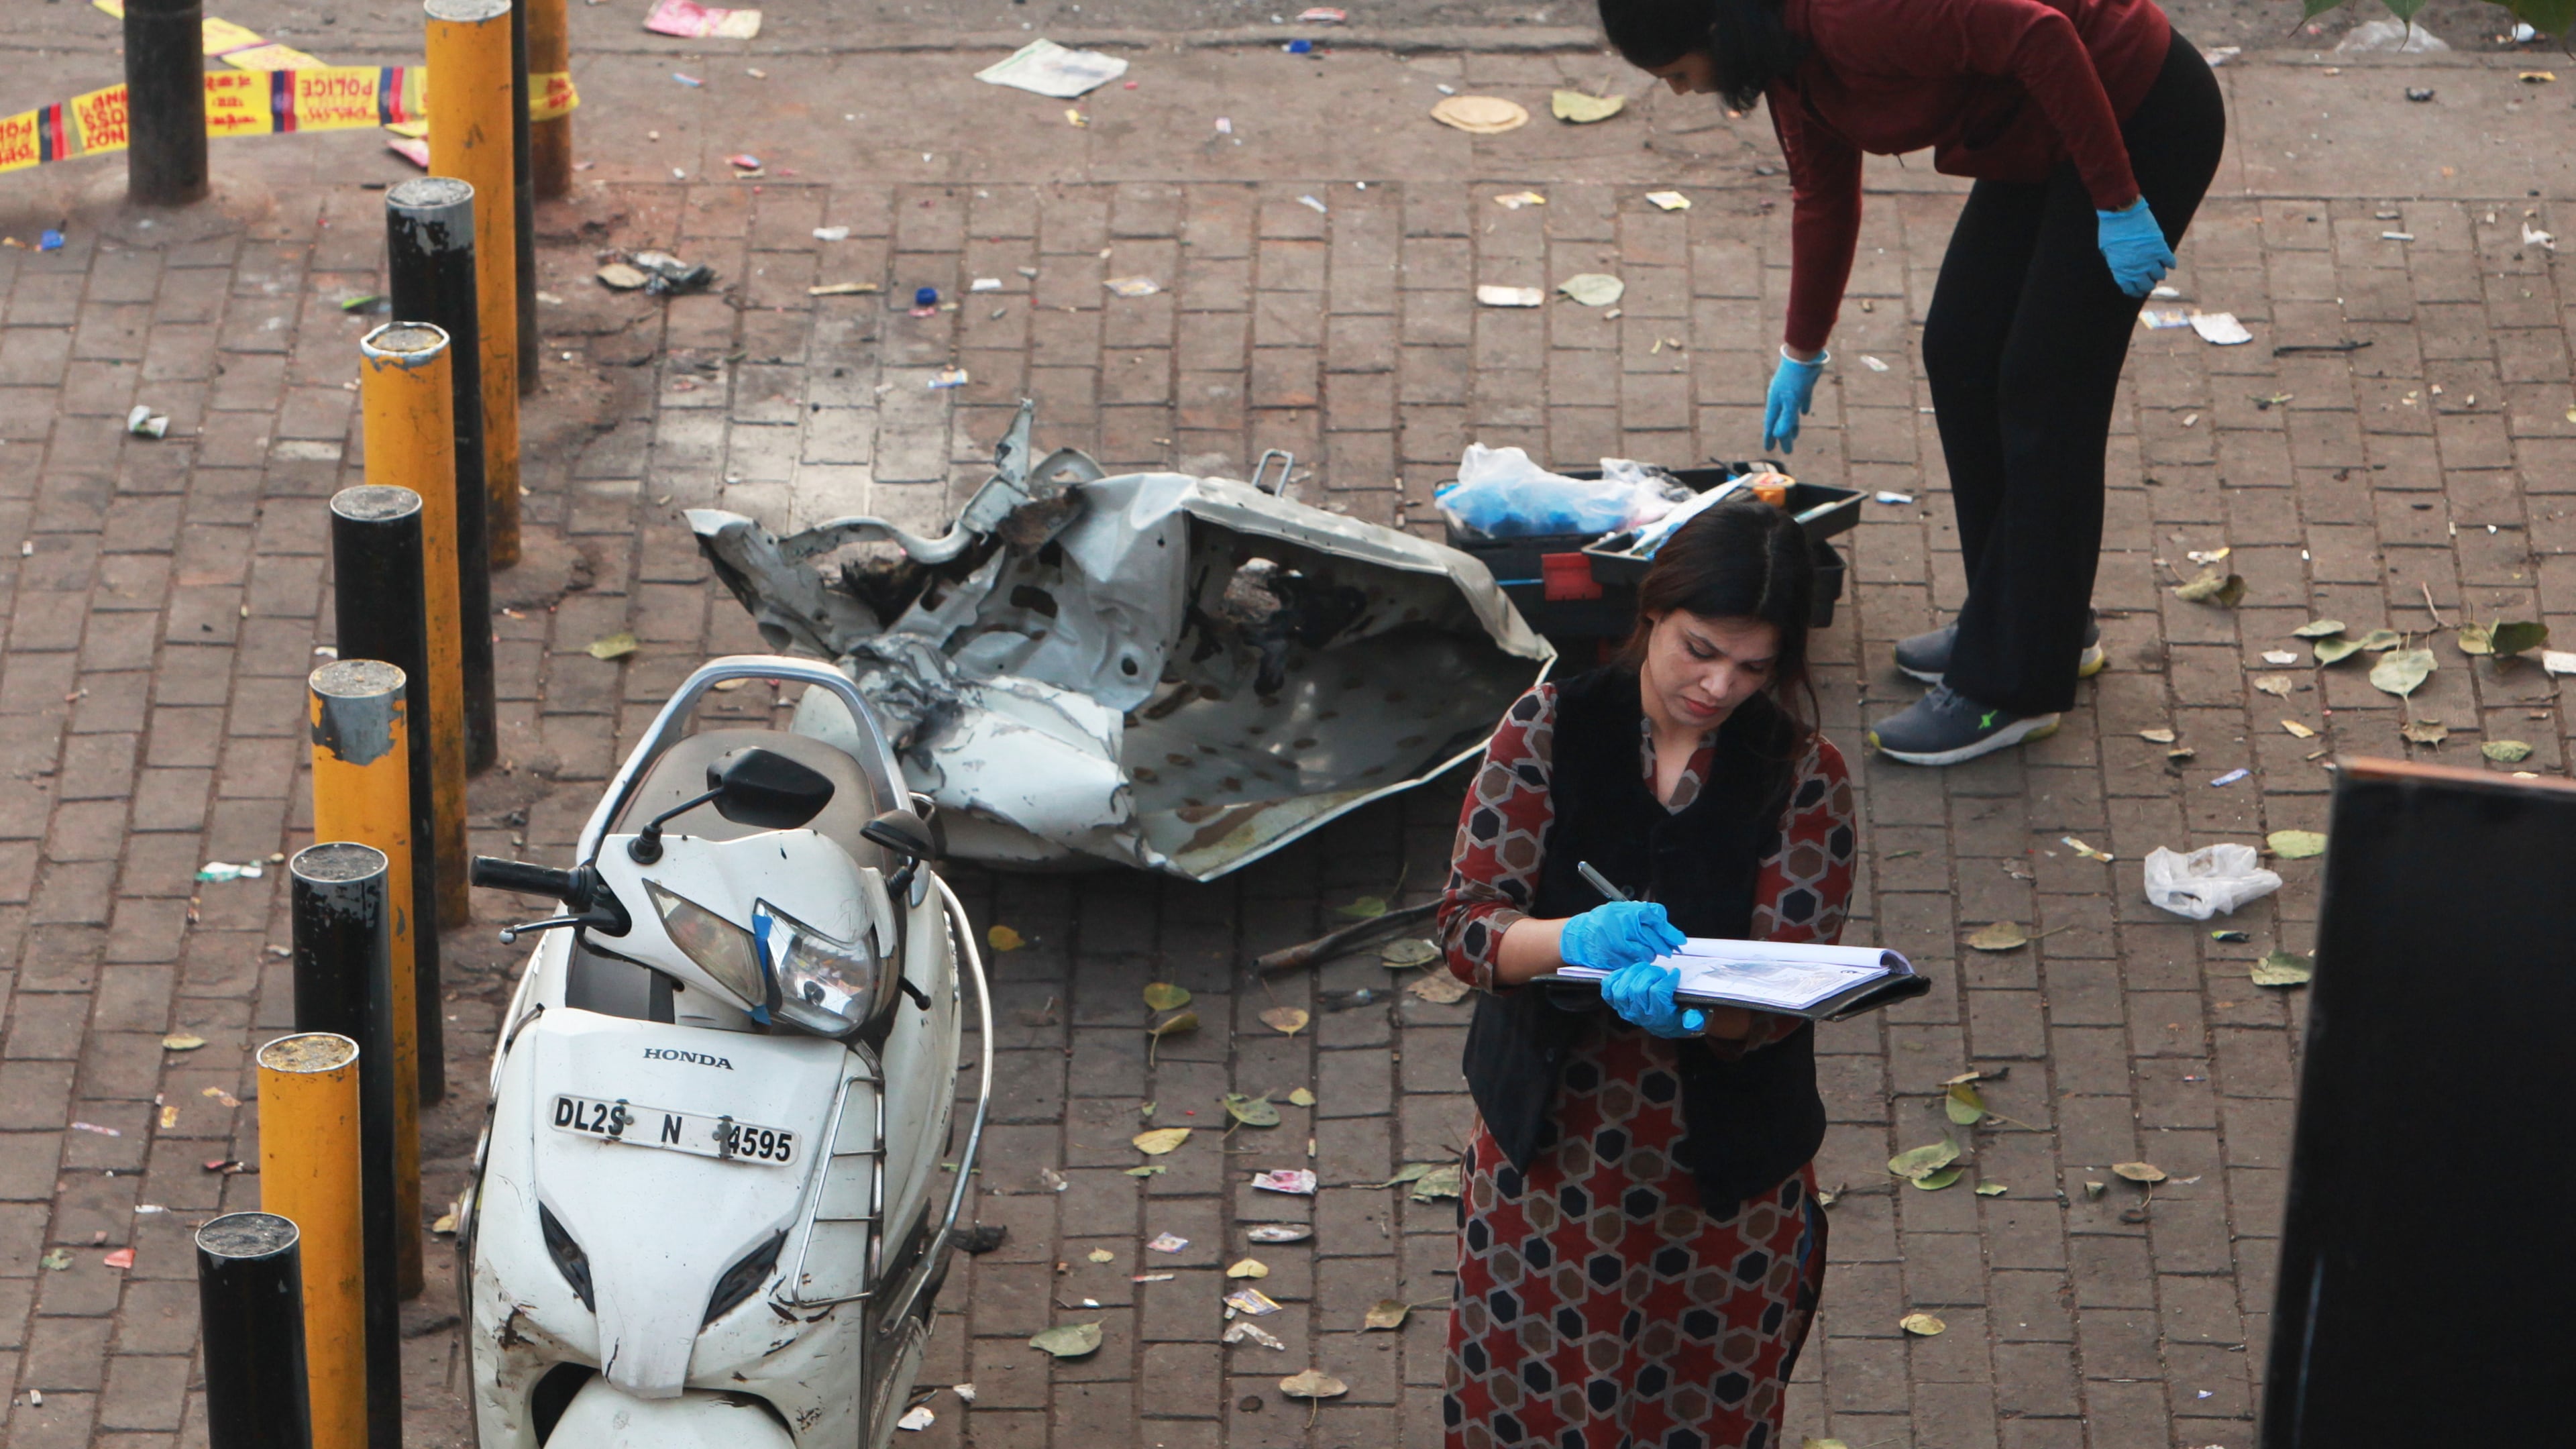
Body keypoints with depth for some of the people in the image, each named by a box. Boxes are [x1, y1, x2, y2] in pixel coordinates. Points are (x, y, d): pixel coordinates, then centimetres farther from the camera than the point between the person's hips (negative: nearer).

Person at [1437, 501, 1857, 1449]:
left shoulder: (1803, 780, -9)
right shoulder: (1547, 731, -8)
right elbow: (1465, 927, -12)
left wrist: (1687, 1005, -37)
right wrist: (1578, 940, -34)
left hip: (1724, 1173, 0)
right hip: (1548, 1148, 1)